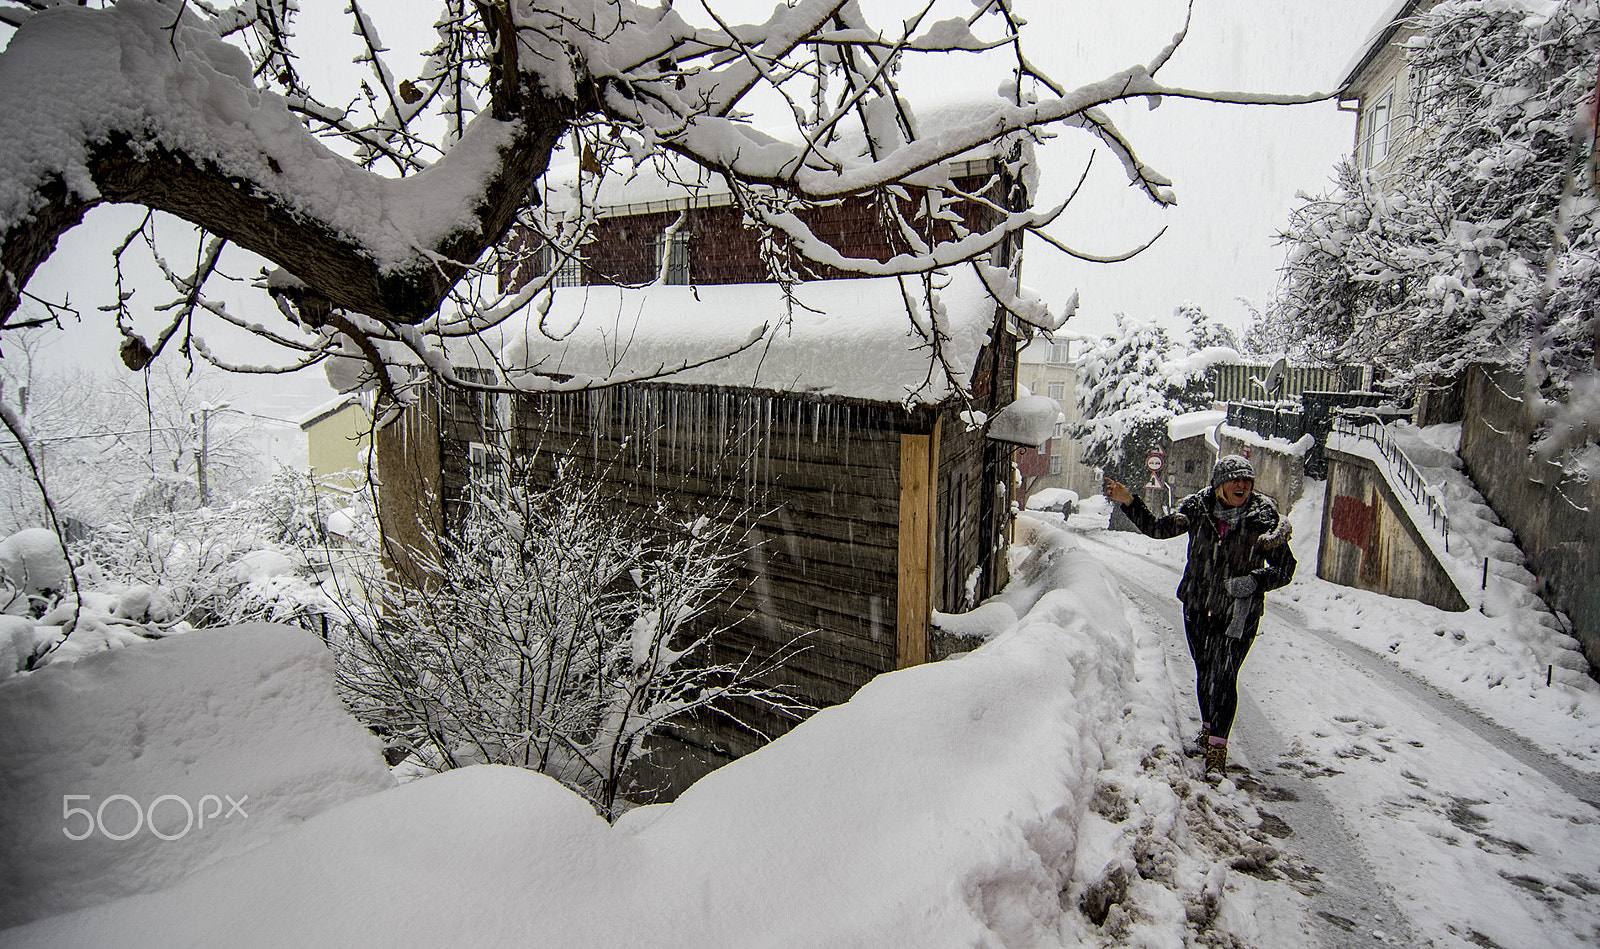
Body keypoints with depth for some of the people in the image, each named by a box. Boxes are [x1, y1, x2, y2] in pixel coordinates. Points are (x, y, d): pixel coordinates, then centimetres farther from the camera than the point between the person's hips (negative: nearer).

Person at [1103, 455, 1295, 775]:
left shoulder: (1265, 518, -11)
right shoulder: (1197, 509, -5)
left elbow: (1285, 569, -4)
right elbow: (1158, 528, 8)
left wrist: (1254, 581, -21)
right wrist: (1129, 502, -2)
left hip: (1238, 613, -3)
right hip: (1198, 608, 3)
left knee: (1224, 677, -9)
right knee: (1204, 672, 17)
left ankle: (1217, 747, 2)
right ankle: (1209, 726, 39)